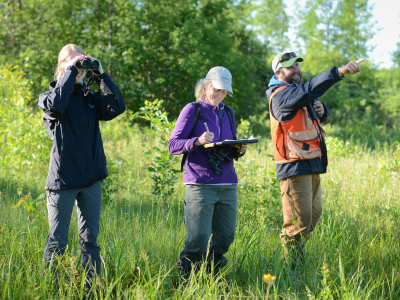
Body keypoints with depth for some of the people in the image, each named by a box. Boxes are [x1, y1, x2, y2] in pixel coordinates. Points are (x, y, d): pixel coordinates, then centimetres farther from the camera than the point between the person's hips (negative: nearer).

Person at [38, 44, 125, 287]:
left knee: (90, 240, 8)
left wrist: (100, 75, -4)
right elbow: (55, 105, -25)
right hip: (63, 179, -4)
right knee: (57, 242, -1)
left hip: (91, 179, 4)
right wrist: (71, 72, -17)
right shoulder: (51, 95, 0)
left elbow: (118, 107, -5)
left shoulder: (90, 98, 12)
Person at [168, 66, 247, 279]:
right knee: (198, 241, -10)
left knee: (224, 239, 6)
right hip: (200, 185, -5)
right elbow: (173, 145, -4)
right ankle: (185, 278, 8)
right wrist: (197, 141, -21)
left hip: (228, 185, 6)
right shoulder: (192, 110, 2)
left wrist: (239, 150, 1)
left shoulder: (227, 113, 18)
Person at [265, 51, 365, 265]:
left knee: (314, 214, 14)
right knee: (299, 220, -9)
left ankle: (297, 258, 25)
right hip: (294, 167, -10)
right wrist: (339, 71, -41)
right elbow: (310, 89, -31)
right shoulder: (280, 95, -13)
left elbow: (320, 116, 29)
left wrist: (321, 110, 4)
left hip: (312, 167, 10)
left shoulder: (299, 93, 17)